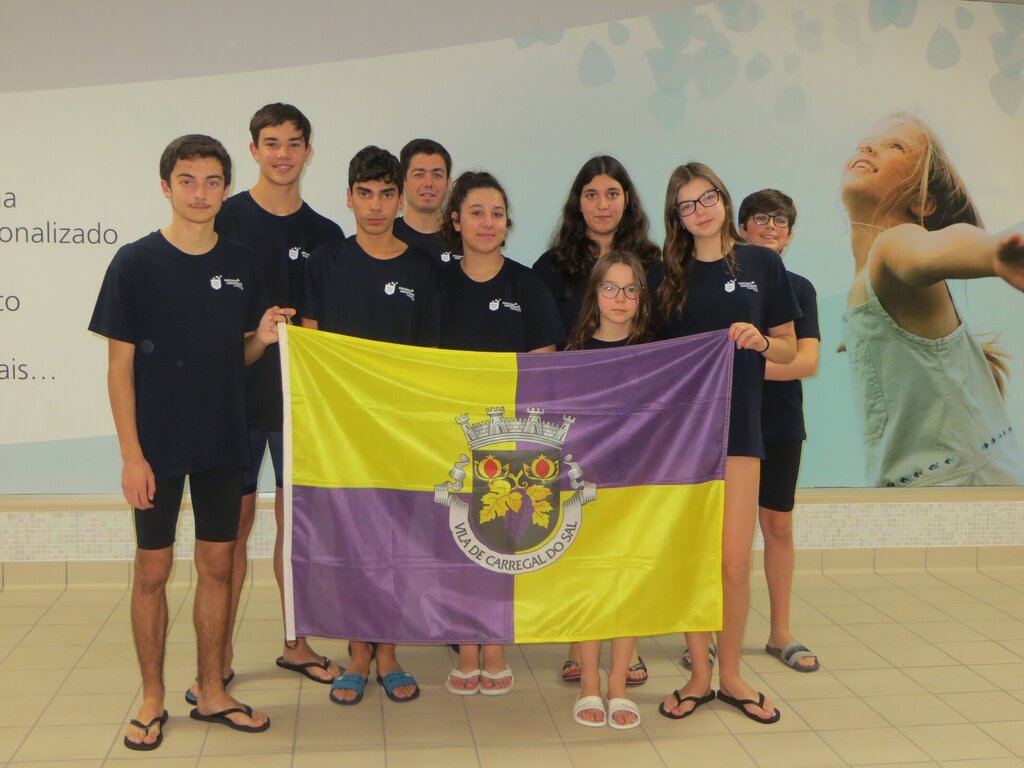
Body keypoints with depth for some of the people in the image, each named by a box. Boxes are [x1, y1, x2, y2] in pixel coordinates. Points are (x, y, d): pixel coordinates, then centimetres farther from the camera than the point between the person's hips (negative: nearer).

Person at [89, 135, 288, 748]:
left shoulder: (241, 264, 4)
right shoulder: (135, 264, -7)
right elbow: (121, 365, -7)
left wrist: (263, 337, -11)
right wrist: (131, 455, -11)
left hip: (223, 443, 4)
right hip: (157, 445, -3)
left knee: (217, 565, 10)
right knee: (153, 571, 5)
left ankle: (211, 693, 24)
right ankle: (153, 700, 21)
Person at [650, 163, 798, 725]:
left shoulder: (762, 264, 4)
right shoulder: (666, 276, 8)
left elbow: (789, 349, 8)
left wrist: (760, 341, -13)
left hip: (736, 424, -1)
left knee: (734, 561, -2)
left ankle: (731, 674, 17)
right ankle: (699, 675, 19)